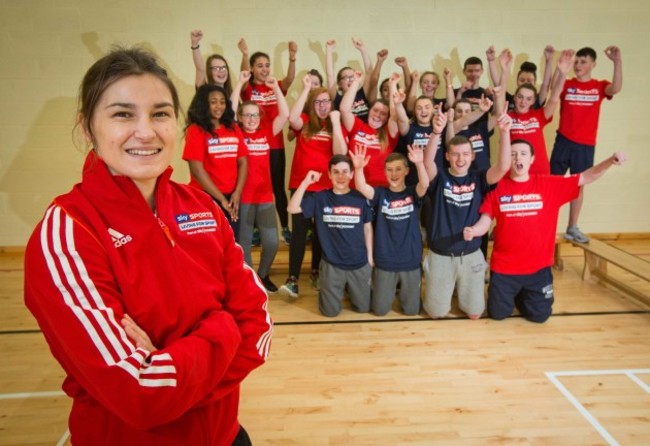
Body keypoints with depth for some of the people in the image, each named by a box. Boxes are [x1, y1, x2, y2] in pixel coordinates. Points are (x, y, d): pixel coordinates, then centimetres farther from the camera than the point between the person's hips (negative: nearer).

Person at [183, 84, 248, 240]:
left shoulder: (233, 128, 11)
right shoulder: (195, 130, -4)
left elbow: (243, 162, 8)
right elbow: (197, 169, -11)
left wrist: (237, 192, -6)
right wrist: (221, 198, -11)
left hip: (231, 197, 5)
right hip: (206, 198, -4)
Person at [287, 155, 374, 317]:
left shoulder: (361, 199, -5)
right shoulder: (320, 198, -7)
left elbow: (367, 229, 4)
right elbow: (292, 208, -16)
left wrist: (370, 258, 5)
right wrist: (306, 182, -24)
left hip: (359, 264, 1)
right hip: (331, 265, -1)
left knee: (364, 307, 12)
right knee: (330, 311, 8)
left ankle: (349, 288, 41)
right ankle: (339, 289, 39)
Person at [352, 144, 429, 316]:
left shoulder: (413, 193, -4)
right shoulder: (380, 194, -3)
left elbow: (425, 184, -26)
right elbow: (361, 187, -21)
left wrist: (419, 164, -44)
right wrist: (359, 168, -40)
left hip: (411, 262, 0)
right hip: (384, 263, 0)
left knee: (411, 309, 11)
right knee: (379, 309, 9)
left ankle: (403, 288, 40)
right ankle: (390, 288, 39)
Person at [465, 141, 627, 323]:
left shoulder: (549, 185, -4)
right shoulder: (498, 187, -7)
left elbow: (584, 178, -4)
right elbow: (485, 221, -7)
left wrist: (610, 161, -20)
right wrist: (472, 230, -28)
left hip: (538, 267, 1)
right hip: (503, 267, -1)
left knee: (539, 315, 10)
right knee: (497, 313, 7)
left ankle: (523, 296, 42)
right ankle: (512, 294, 40)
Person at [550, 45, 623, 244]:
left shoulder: (600, 86, 3)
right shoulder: (566, 85, 1)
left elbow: (616, 88, -18)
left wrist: (617, 62, -30)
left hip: (586, 145, 1)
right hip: (564, 141, -1)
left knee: (579, 185, 9)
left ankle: (572, 228, 19)